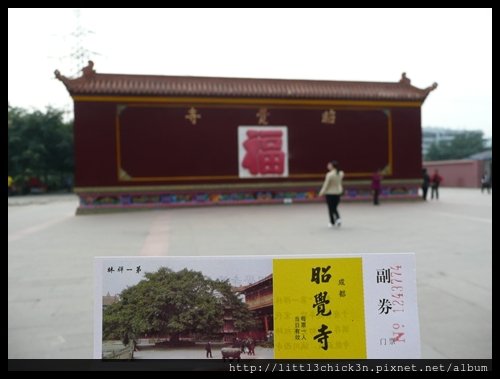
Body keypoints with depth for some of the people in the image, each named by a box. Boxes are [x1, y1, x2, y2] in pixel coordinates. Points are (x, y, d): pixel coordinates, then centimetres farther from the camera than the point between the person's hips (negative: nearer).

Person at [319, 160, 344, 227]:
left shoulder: (329, 174, -19)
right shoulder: (340, 173, -2)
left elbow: (326, 184, -14)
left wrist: (322, 192, -5)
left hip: (330, 193, -5)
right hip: (338, 193, 5)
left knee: (330, 208, 7)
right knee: (335, 208, 17)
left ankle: (332, 222, 14)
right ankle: (338, 218, -6)